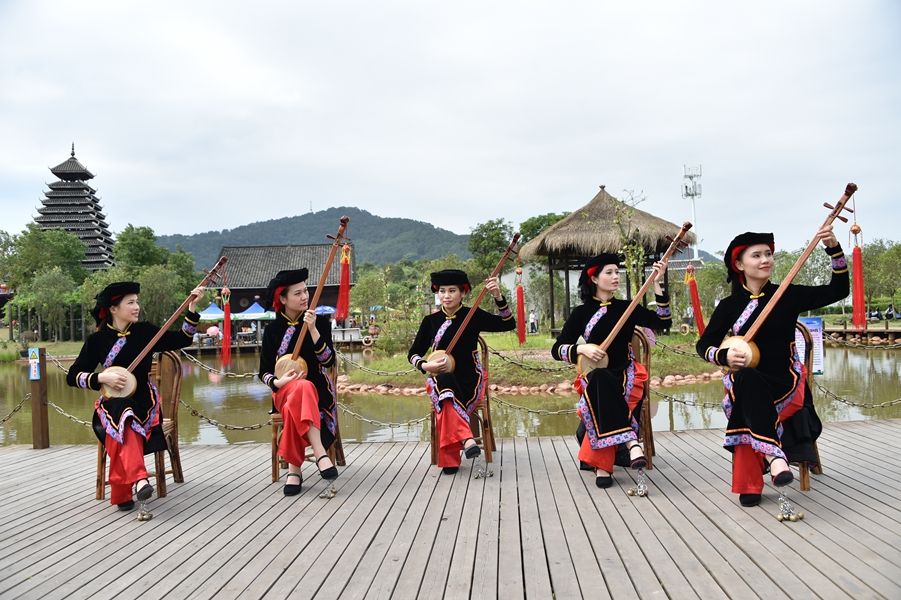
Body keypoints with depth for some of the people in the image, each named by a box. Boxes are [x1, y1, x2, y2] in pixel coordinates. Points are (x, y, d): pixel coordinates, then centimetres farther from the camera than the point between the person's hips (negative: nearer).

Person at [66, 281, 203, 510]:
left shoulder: (145, 331, 4)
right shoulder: (97, 340, 0)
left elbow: (182, 340, 3)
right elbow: (72, 377, 2)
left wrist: (191, 308, -6)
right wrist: (103, 378, -15)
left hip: (143, 400, 1)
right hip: (112, 402, -1)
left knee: (125, 422, -33)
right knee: (123, 417, -36)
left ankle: (123, 493, -27)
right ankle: (138, 478, -47)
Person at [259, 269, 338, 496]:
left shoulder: (320, 321, 2)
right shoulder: (273, 329, 5)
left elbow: (328, 361, -9)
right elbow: (264, 372, 6)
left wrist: (312, 329, -18)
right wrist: (278, 382, -17)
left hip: (318, 389, 0)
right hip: (285, 390, 0)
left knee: (295, 406, -36)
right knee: (303, 388, -38)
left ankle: (294, 469, -31)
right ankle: (320, 453, -44)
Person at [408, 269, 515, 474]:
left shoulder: (473, 315, 1)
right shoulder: (431, 321, 4)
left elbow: (509, 324, -6)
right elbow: (413, 354, 9)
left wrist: (498, 297, -19)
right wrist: (426, 366, -13)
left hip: (470, 380, 0)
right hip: (441, 378, 1)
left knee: (447, 401, -34)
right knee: (446, 381, -38)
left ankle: (449, 459, -29)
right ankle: (466, 438, -49)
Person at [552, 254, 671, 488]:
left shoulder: (627, 308, 8)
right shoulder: (581, 313, 2)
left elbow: (663, 321, -3)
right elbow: (556, 350, 0)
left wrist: (657, 284, -9)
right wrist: (582, 348, -20)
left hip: (625, 375, 1)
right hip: (596, 377, -1)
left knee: (602, 399, -34)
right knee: (600, 383, -38)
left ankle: (602, 463, -36)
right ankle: (631, 443, -45)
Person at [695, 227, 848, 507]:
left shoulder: (788, 295, 2)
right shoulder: (729, 305, 3)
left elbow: (838, 290, 0)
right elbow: (704, 345, 3)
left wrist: (834, 249, -12)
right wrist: (725, 356, -20)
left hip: (785, 381, 0)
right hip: (747, 383, 0)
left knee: (748, 400, -33)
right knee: (746, 379, -37)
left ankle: (749, 483, -27)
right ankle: (774, 454, -41)